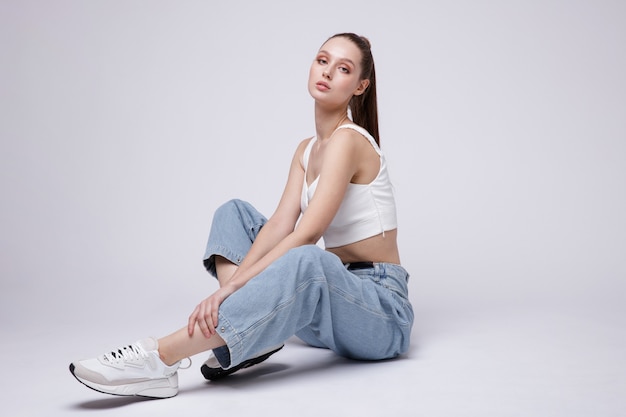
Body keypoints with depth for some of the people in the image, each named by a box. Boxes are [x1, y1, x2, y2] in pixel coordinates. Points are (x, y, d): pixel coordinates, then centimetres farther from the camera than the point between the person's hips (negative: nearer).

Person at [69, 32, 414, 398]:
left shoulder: (349, 139, -15)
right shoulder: (307, 150, 10)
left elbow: (306, 235, -25)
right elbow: (279, 227, -2)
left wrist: (230, 287, -30)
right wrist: (233, 285, -17)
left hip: (381, 311, -8)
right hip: (329, 294, 8)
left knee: (307, 261, -41)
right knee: (234, 212, 4)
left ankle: (158, 360, -38)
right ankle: (255, 337, -15)